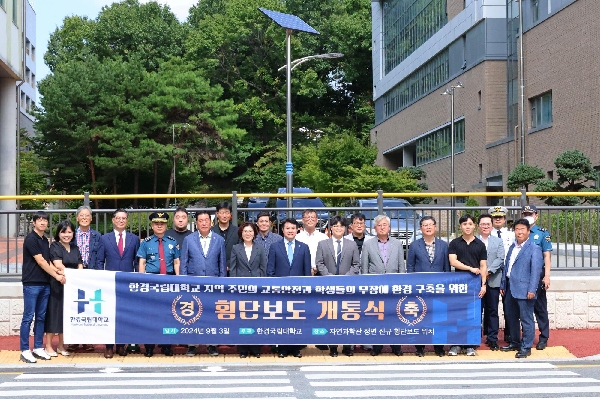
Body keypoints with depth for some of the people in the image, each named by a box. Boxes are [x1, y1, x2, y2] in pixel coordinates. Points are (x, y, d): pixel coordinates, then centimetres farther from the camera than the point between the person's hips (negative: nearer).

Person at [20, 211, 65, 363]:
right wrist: (56, 275, -10)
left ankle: (38, 348, 15)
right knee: (28, 317, -4)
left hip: (44, 284, 7)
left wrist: (56, 270, -2)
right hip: (31, 284, -7)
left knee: (41, 317, 9)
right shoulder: (30, 239, -9)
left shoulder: (45, 241, 15)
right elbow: (40, 261, -13)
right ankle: (24, 350, 0)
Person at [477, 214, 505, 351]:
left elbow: (500, 259, 0)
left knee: (492, 311, 5)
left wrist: (489, 271, -14)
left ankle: (492, 338, 10)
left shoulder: (498, 241, 12)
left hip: (493, 281, 1)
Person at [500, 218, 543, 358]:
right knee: (512, 317, 17)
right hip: (511, 288, 8)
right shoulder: (512, 247, 16)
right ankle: (515, 342, 30)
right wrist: (503, 285, 17)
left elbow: (536, 270, -14)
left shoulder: (534, 248, -7)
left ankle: (526, 347, 6)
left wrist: (532, 289, -19)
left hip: (524, 290, -8)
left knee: (526, 319, -2)